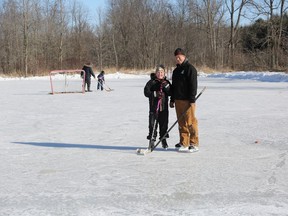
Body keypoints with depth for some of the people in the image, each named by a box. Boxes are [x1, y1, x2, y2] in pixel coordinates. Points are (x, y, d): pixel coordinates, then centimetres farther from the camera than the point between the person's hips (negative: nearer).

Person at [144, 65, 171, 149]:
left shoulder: (167, 82, 8)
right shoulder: (151, 83, 1)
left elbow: (170, 93, -2)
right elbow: (146, 92, -8)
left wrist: (166, 86, -18)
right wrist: (155, 94, -21)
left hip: (164, 107, 2)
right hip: (154, 107, -2)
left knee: (164, 124, 8)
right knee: (152, 124, -2)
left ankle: (163, 140, 20)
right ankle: (152, 140, 6)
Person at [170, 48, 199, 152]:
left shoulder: (190, 68, -6)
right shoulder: (176, 70, 19)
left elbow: (193, 85, -12)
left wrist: (192, 100, -18)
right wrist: (172, 99, 19)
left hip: (187, 100, -8)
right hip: (178, 100, 8)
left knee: (190, 122, -6)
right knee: (181, 123, 9)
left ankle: (194, 144, -1)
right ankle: (184, 143, 15)